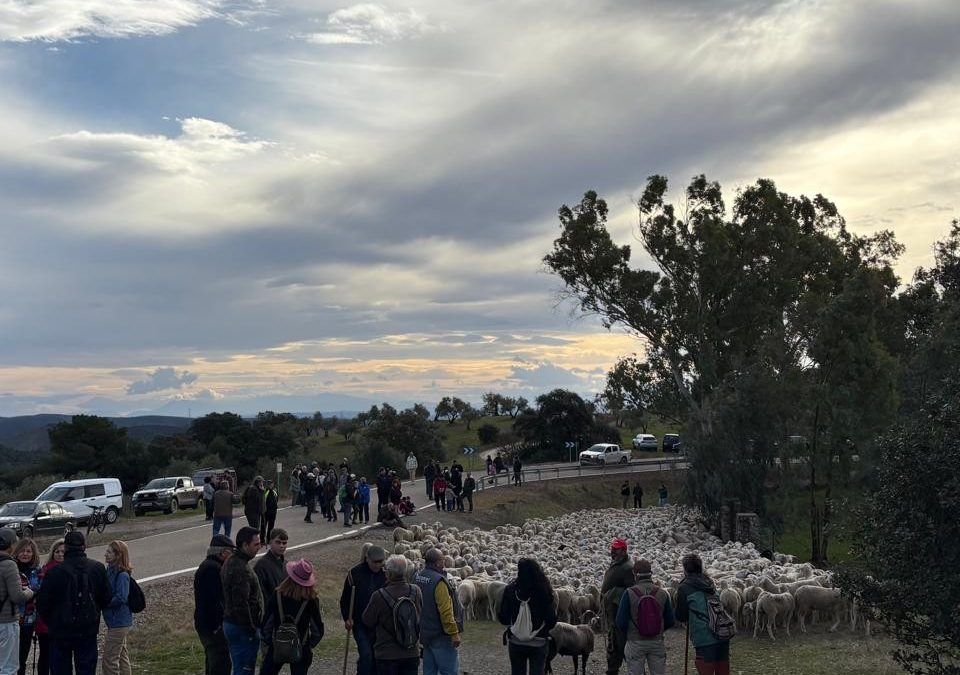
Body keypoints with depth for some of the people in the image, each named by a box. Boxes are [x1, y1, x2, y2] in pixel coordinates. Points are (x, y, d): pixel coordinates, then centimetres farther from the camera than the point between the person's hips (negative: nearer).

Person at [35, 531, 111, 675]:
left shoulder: (54, 572, -13)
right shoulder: (98, 568, -5)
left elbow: (42, 604, -7)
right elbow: (106, 599, 1)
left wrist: (51, 622, 11)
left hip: (60, 632, -2)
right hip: (88, 631, 2)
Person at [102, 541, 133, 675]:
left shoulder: (122, 575, -19)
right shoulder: (110, 571, 7)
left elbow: (121, 598, -24)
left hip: (118, 622, -9)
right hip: (117, 622, 9)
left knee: (109, 660, -5)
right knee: (122, 657, 18)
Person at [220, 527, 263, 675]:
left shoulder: (230, 562, 10)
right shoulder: (241, 569, -23)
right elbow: (241, 604, -25)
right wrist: (252, 631, -18)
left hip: (230, 623, 10)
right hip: (243, 629, -10)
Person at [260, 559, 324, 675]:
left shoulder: (277, 595, -11)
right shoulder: (312, 600, -13)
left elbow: (266, 623, -5)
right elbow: (318, 630, -7)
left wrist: (267, 643, 7)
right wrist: (310, 645, 8)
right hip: (301, 649, 0)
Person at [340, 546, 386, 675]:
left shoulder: (385, 574, 1)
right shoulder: (355, 573, -3)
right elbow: (345, 599, 2)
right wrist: (347, 618, -7)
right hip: (360, 624, -2)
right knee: (366, 655, -15)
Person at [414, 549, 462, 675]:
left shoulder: (417, 577, 6)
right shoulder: (438, 581, -21)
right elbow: (445, 611, -24)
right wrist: (454, 633, -18)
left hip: (425, 632, 9)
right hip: (440, 634, -9)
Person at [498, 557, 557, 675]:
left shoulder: (510, 590, -9)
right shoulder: (544, 591, -11)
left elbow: (503, 619, -5)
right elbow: (552, 621, -8)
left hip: (515, 642, 1)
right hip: (538, 643, -1)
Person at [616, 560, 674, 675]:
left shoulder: (629, 593, -13)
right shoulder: (663, 594, -5)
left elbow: (621, 621, -11)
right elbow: (670, 621, 2)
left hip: (635, 643, -2)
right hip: (657, 642, 2)